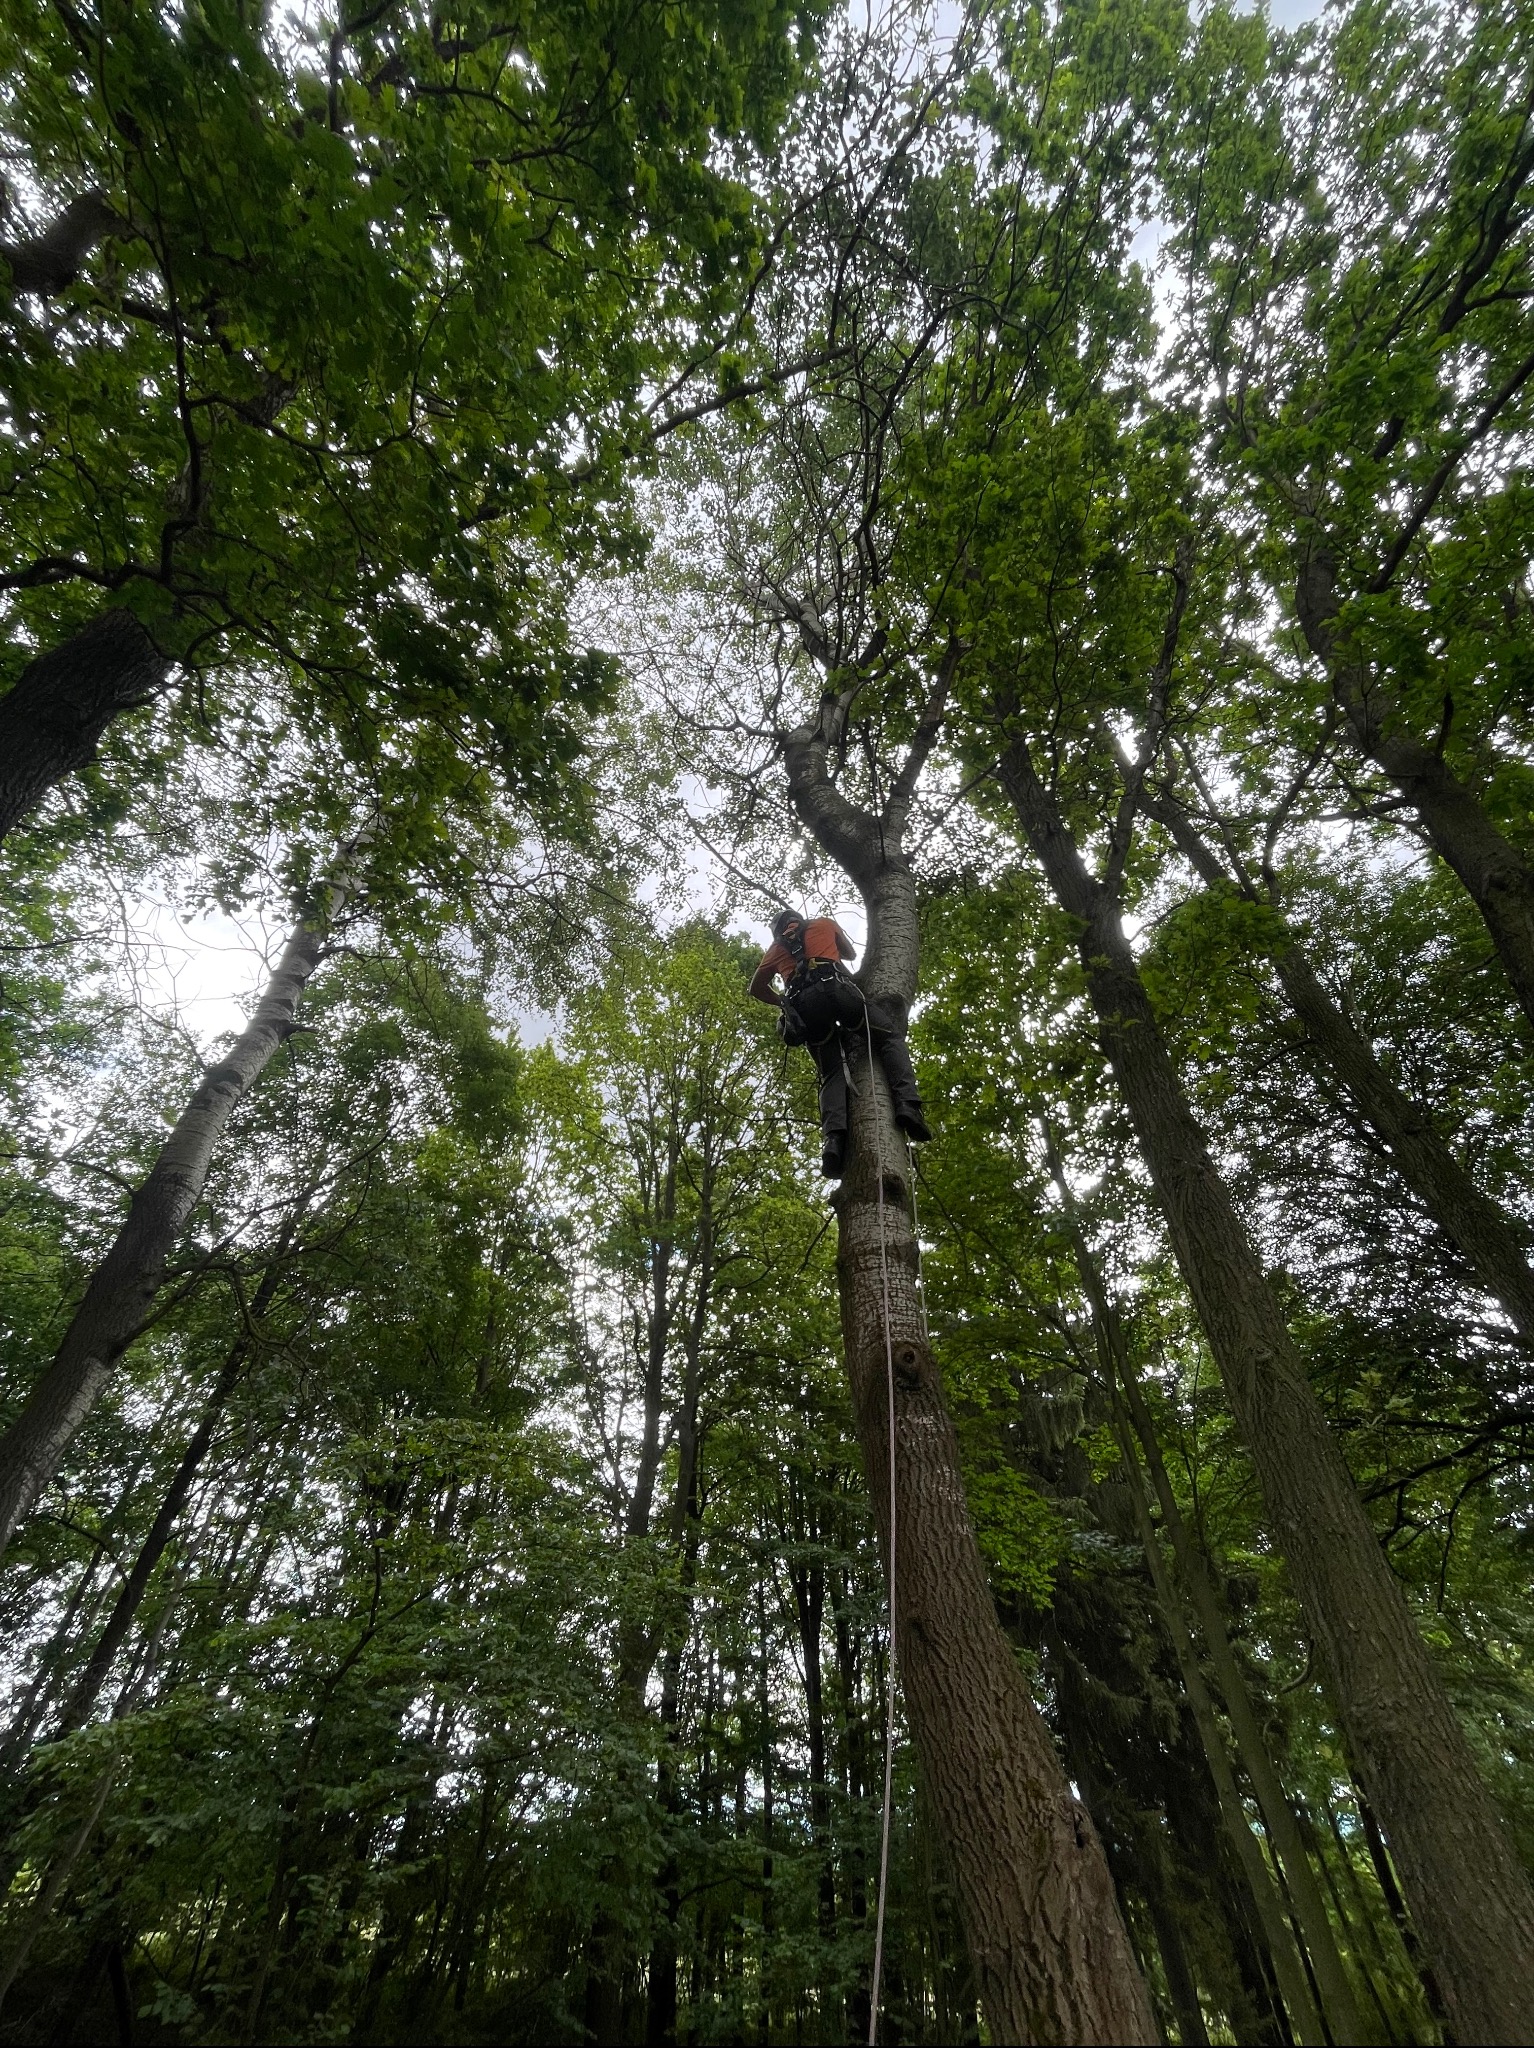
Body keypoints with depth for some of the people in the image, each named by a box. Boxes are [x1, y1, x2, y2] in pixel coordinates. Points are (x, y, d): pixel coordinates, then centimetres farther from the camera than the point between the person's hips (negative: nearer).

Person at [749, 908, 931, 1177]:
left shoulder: (776, 947, 33)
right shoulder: (823, 923, 29)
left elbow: (756, 988, 36)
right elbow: (852, 954, 41)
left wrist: (785, 1003, 47)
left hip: (802, 1003, 2)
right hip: (834, 986, -2)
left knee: (832, 1075, 0)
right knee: (890, 1036, 2)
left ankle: (833, 1139, -26)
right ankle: (907, 1104, -24)